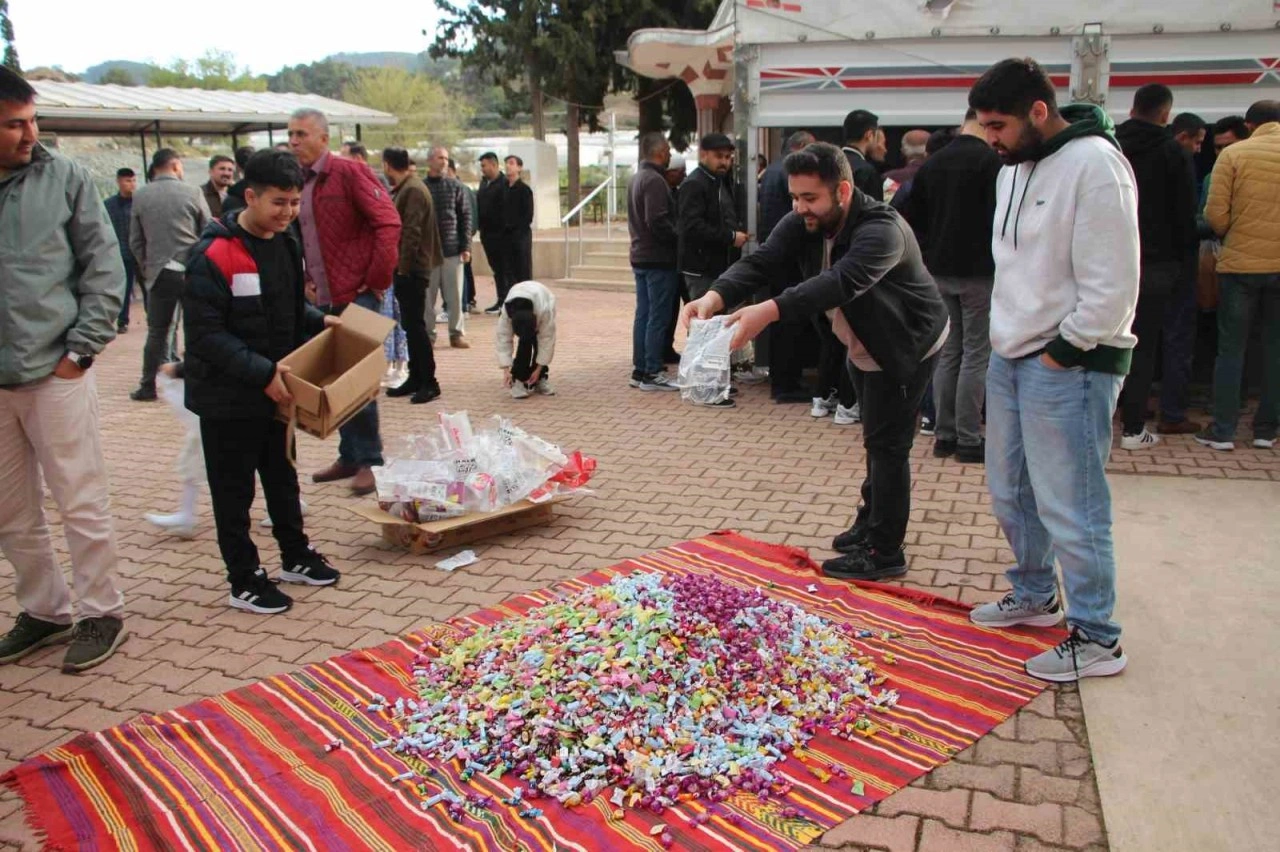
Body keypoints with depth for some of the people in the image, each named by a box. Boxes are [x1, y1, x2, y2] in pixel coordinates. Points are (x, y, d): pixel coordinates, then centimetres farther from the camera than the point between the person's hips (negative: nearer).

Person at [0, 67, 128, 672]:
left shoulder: (64, 179, -1)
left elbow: (104, 265, 0)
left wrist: (83, 347, -5)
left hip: (56, 372, -3)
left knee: (81, 502, 3)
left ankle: (101, 612, 17)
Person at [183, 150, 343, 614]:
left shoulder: (286, 244, 4)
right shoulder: (215, 255, -21)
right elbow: (206, 335, -23)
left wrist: (320, 321, 1)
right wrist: (262, 372, -27)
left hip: (276, 389, 8)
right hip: (228, 397, -8)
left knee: (283, 475, 21)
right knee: (234, 489, 6)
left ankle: (296, 556, 37)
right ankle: (244, 580, 19)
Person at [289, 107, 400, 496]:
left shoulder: (349, 173, -9)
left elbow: (388, 222, -16)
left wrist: (378, 279, -14)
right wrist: (304, 280, 13)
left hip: (356, 294, -7)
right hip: (323, 298, 7)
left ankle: (369, 460, 6)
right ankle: (349, 456, 23)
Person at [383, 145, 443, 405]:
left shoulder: (413, 190, -15)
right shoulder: (403, 189, 15)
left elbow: (412, 233, -21)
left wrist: (403, 267, -20)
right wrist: (400, 267, 14)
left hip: (412, 269, -10)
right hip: (405, 268, 10)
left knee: (415, 326, -7)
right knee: (410, 325, 13)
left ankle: (429, 383, -2)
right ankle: (415, 378, 20)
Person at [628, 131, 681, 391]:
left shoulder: (637, 178, 15)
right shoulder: (655, 180, -16)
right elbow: (658, 222, -23)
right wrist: (678, 240, -12)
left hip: (640, 256, 10)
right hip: (659, 258, -10)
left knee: (643, 314, 12)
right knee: (658, 317, -5)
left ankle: (639, 370, 16)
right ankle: (652, 373, -2)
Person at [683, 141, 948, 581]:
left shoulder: (881, 230, -34)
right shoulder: (802, 223, -11)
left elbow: (842, 281, -51)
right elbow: (761, 261, -24)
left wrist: (769, 311, -63)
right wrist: (716, 296, -45)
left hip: (908, 344, -8)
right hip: (864, 346, 8)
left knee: (887, 444, -7)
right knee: (878, 439, 20)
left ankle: (884, 552, 4)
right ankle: (871, 523, 36)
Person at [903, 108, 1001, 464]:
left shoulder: (932, 163, 9)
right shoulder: (991, 161, -11)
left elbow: (913, 218, 12)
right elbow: (998, 218, -15)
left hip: (939, 272, 6)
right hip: (978, 273, -6)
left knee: (947, 354, 11)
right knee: (975, 356, 0)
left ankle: (945, 435, 15)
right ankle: (968, 440, 4)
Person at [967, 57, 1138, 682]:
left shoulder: (1093, 164, -16)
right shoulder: (1015, 169, 13)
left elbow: (1112, 284, -19)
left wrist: (1062, 352, -14)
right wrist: (1008, 336, 13)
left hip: (1068, 365, -9)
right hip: (1010, 355, 9)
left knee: (1068, 506, -3)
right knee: (1010, 492, 19)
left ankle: (1097, 640, 11)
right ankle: (1033, 596, 38)